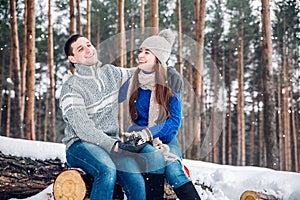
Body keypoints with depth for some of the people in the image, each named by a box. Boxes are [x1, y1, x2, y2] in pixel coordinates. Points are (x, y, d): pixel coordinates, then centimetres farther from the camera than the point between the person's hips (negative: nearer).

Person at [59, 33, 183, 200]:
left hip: (111, 142, 5)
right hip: (80, 145, -5)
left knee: (137, 183, -22)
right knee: (107, 171, -37)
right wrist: (116, 146, -24)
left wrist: (168, 71, 10)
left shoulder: (110, 72, 11)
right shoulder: (71, 87, -8)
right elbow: (83, 129, -17)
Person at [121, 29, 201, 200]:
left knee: (173, 170, -30)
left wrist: (147, 134, -19)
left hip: (164, 138, -1)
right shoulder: (131, 80, 4)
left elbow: (174, 121, -6)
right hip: (138, 138, 1)